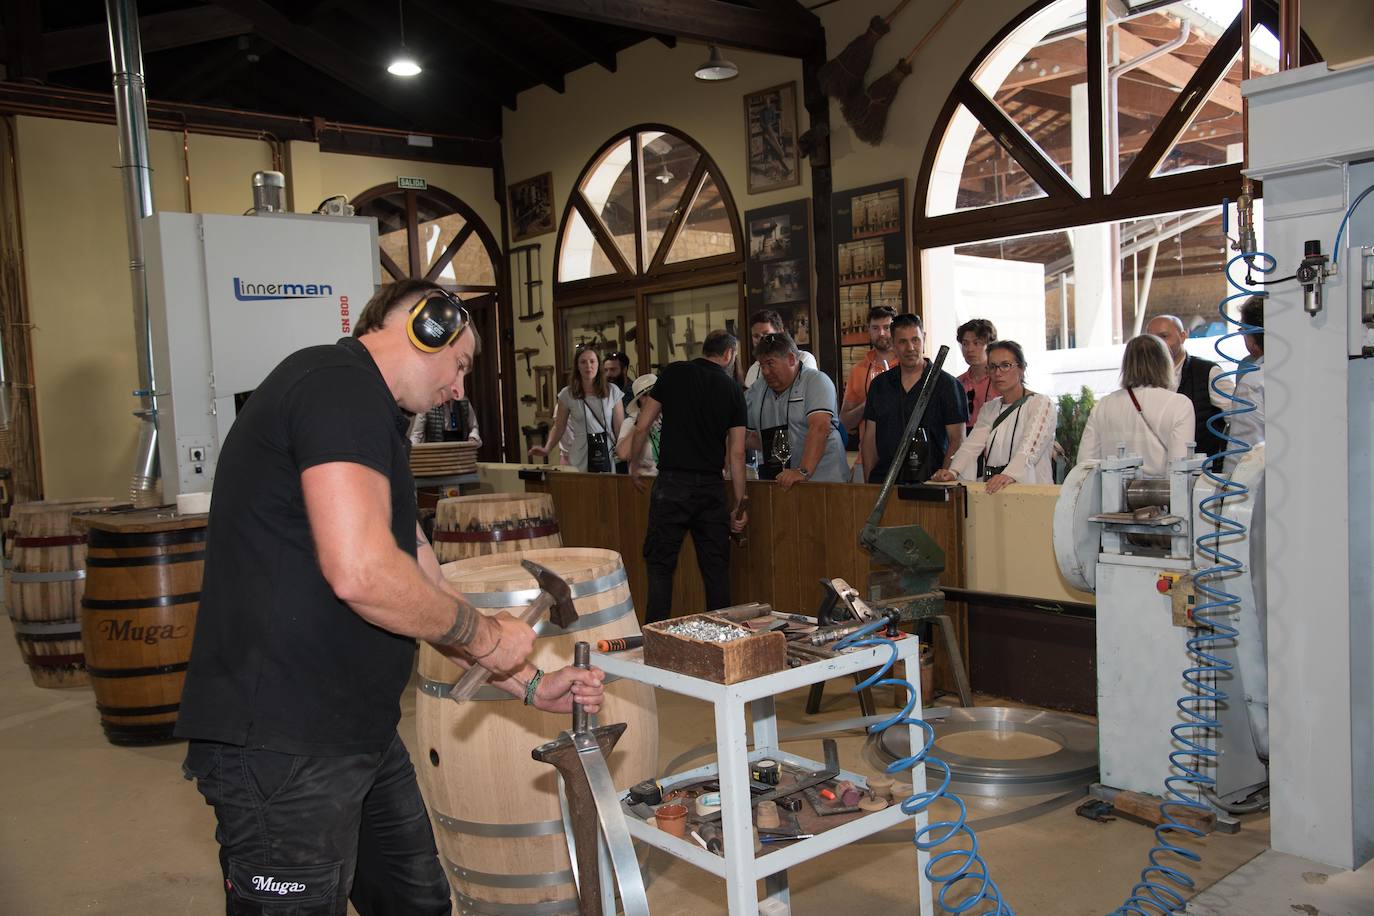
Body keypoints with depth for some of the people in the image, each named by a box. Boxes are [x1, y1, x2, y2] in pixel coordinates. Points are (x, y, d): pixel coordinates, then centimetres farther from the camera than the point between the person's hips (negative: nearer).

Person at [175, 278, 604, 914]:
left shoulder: (367, 417, 19)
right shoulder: (340, 384, -14)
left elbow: (424, 587, 21)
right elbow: (361, 574, -27)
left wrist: (530, 685, 18)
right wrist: (486, 635, -11)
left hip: (359, 736, 11)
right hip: (281, 743, -10)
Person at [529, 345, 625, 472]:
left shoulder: (612, 391, 2)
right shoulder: (567, 394, 0)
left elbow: (620, 428, 2)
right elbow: (558, 428, 3)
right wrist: (547, 449, -13)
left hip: (609, 454, 1)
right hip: (581, 459, -1)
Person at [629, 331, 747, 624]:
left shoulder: (674, 373, 3)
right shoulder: (732, 388, 6)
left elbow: (642, 426, 1)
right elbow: (736, 453, 4)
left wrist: (634, 465, 17)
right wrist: (740, 504, 9)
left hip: (672, 482, -2)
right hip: (712, 487, 2)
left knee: (660, 563, 4)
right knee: (716, 567, 10)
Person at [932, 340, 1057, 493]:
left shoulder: (1041, 403, 2)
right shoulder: (988, 409, 20)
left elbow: (1030, 447, -16)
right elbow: (971, 444, 2)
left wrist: (1010, 475, -34)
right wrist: (953, 471, -17)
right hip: (991, 491, 6)